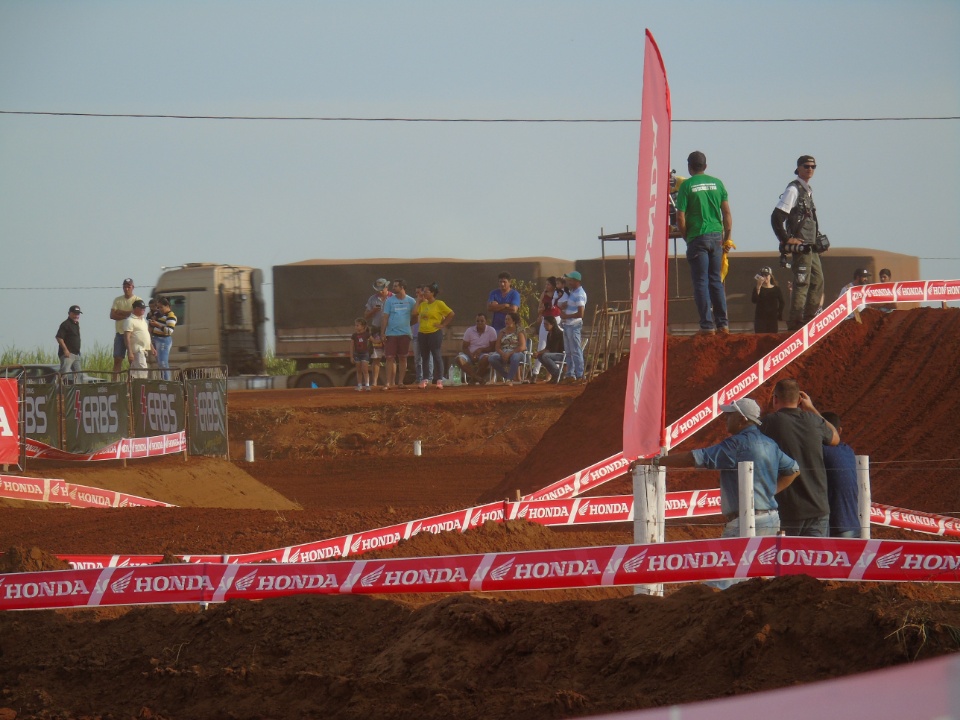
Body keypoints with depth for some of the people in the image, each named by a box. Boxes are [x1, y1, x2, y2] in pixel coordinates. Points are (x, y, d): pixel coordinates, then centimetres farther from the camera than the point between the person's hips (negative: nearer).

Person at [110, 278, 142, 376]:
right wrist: (127, 314, -10)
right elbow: (112, 315, 0)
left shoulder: (137, 300, 1)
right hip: (120, 333, 3)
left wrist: (120, 312, -8)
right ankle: (114, 381, -2)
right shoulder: (117, 300, 11)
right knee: (117, 359, 0)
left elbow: (135, 313, -15)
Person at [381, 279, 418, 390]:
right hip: (391, 334, 0)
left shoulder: (410, 301, 4)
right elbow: (385, 317, 1)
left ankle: (400, 382, 10)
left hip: (404, 334, 0)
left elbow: (414, 316, 11)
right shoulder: (390, 300, 4)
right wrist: (382, 333, -4)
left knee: (403, 358, 4)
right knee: (390, 358, -5)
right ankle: (389, 382, -5)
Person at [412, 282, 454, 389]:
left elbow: (451, 314, -6)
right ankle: (424, 380, 15)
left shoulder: (439, 304, -5)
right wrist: (419, 302, 6)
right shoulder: (423, 304, 13)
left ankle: (439, 380, -5)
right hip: (422, 334, 7)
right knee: (424, 357, 10)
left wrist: (443, 325, -9)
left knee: (437, 356, -7)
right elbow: (414, 313, 7)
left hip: (435, 333, -7)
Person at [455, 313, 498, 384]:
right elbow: (465, 347, 2)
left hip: (483, 353, -2)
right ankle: (478, 378, -38)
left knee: (486, 358, -39)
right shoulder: (469, 331, 3)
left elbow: (493, 348, -3)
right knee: (459, 359, -30)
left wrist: (481, 349, -18)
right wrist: (471, 356, -18)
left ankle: (473, 377, -21)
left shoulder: (491, 331, -1)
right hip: (471, 354, 2)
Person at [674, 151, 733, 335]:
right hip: (716, 236, 4)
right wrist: (727, 235, 14)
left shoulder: (687, 186, -5)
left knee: (701, 282, -1)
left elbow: (680, 217, -8)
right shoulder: (717, 183, 6)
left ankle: (707, 325, -5)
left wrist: (685, 237, 6)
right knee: (716, 280, 12)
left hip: (697, 237, -4)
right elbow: (727, 212, 6)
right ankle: (722, 323, 9)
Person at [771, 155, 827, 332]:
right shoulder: (793, 190, -11)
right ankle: (795, 322, -9)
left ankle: (809, 318, 18)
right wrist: (787, 239, -16)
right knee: (802, 282, -11)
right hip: (800, 245, -9)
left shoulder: (808, 190, 17)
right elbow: (776, 217, -18)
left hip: (811, 246, 9)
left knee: (818, 281, 12)